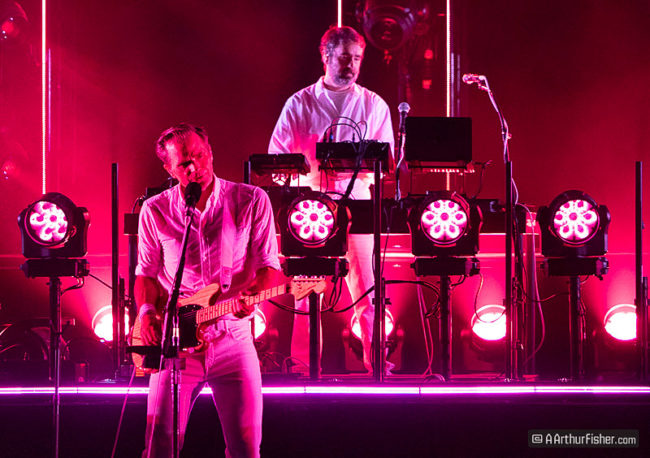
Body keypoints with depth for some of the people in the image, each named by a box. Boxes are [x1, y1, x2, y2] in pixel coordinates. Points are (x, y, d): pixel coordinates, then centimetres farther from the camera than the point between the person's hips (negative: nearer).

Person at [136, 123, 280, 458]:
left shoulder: (252, 201, 1)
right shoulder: (155, 211, 4)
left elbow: (268, 266, 2)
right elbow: (146, 273, 14)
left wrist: (250, 294, -18)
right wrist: (146, 312, -5)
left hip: (232, 338, 0)